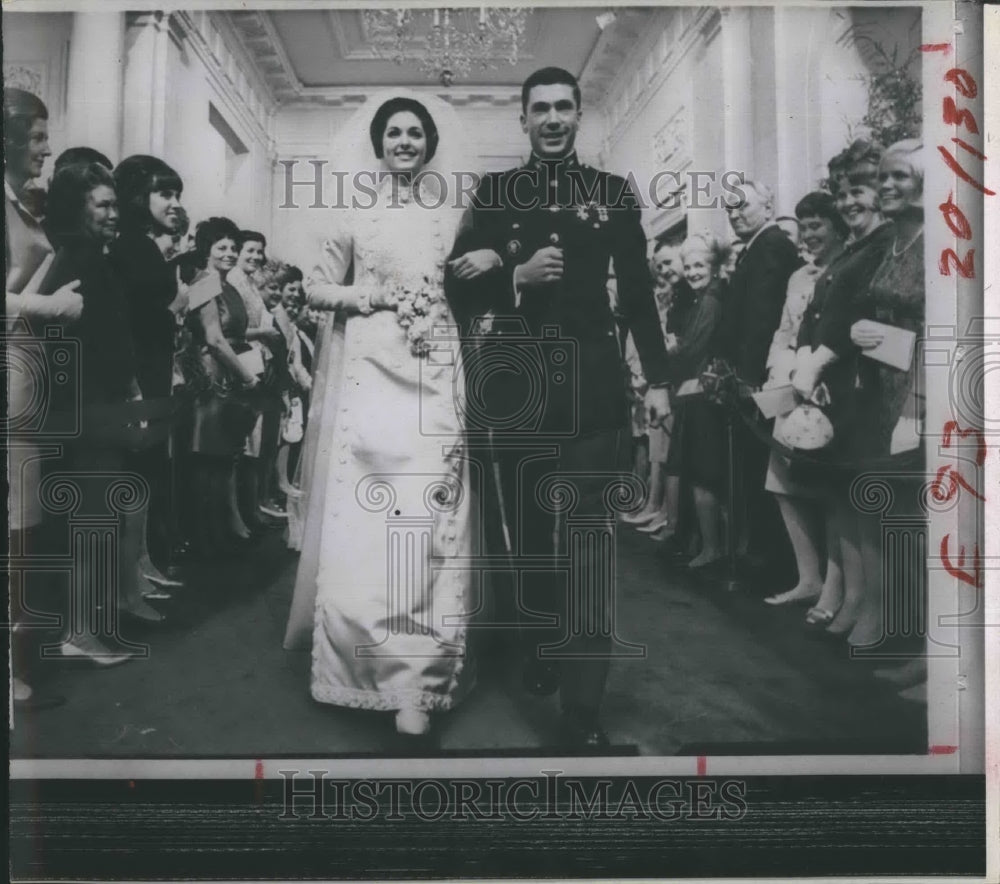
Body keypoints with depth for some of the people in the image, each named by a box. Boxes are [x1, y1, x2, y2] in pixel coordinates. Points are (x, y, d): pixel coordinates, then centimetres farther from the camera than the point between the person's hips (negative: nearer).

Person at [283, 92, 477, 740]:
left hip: (436, 374, 0)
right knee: (363, 516, -6)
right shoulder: (354, 213, 12)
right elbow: (317, 289, 13)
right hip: (370, 370, 0)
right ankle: (412, 678, 8)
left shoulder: (453, 212, 13)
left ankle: (419, 684, -2)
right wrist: (366, 296, -3)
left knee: (430, 513, -7)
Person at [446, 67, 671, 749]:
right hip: (517, 384, 1)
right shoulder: (492, 193, 8)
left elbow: (638, 293, 8)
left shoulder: (615, 193, 8)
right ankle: (538, 656, 32)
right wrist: (516, 276, -13)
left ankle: (584, 707, 0)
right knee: (527, 533, 11)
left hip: (592, 385, -1)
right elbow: (460, 288, 4)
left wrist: (658, 379, 4)